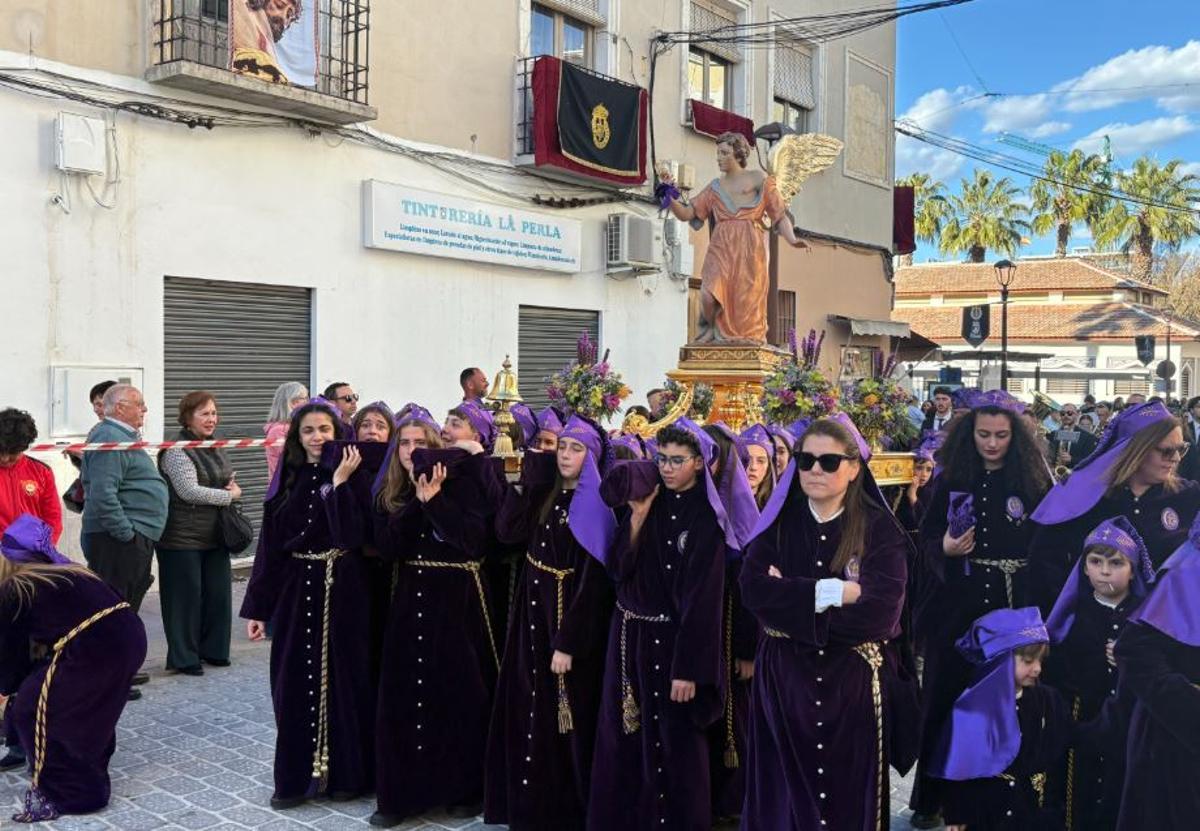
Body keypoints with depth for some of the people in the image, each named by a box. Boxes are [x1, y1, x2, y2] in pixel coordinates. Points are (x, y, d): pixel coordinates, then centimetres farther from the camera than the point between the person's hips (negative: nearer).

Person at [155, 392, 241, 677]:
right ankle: (183, 657, 11)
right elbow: (189, 491, -20)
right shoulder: (177, 450, -12)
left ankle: (212, 650, 23)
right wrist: (229, 495, -11)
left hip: (214, 536, 8)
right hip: (183, 537, -7)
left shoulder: (216, 448, 13)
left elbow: (230, 480, 26)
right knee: (186, 597, 0)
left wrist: (234, 487, 1)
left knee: (218, 593, 9)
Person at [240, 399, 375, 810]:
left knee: (342, 678, 4)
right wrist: (257, 607, 4)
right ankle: (297, 776, 17)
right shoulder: (287, 480, 7)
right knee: (295, 683, 6)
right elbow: (270, 544, 6)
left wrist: (340, 483, -21)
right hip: (295, 591, 3)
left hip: (342, 591, -3)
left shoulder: (351, 475, -3)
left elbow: (351, 536, -16)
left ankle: (344, 772, 17)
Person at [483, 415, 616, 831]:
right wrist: (525, 481, -9)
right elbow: (507, 532, -6)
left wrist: (569, 641, -22)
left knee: (568, 710, 2)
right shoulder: (546, 492, 7)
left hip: (571, 613, -7)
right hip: (534, 608, 7)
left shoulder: (594, 505, -14)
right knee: (532, 706, 13)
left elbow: (593, 579, -19)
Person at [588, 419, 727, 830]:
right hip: (630, 634, 5)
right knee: (623, 740, 12)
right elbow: (618, 569, -2)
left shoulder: (706, 518, -10)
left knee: (674, 746, 4)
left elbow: (703, 596, -15)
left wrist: (688, 668, -18)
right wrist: (638, 516, -14)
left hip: (675, 639, -5)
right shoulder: (648, 499, 5)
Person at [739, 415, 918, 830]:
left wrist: (792, 605, -14)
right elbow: (753, 590, -12)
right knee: (785, 797, 12)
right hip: (783, 680, 2)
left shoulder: (880, 528, -6)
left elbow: (879, 612, -18)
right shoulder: (779, 521, 2)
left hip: (855, 682, -2)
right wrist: (834, 591, -17)